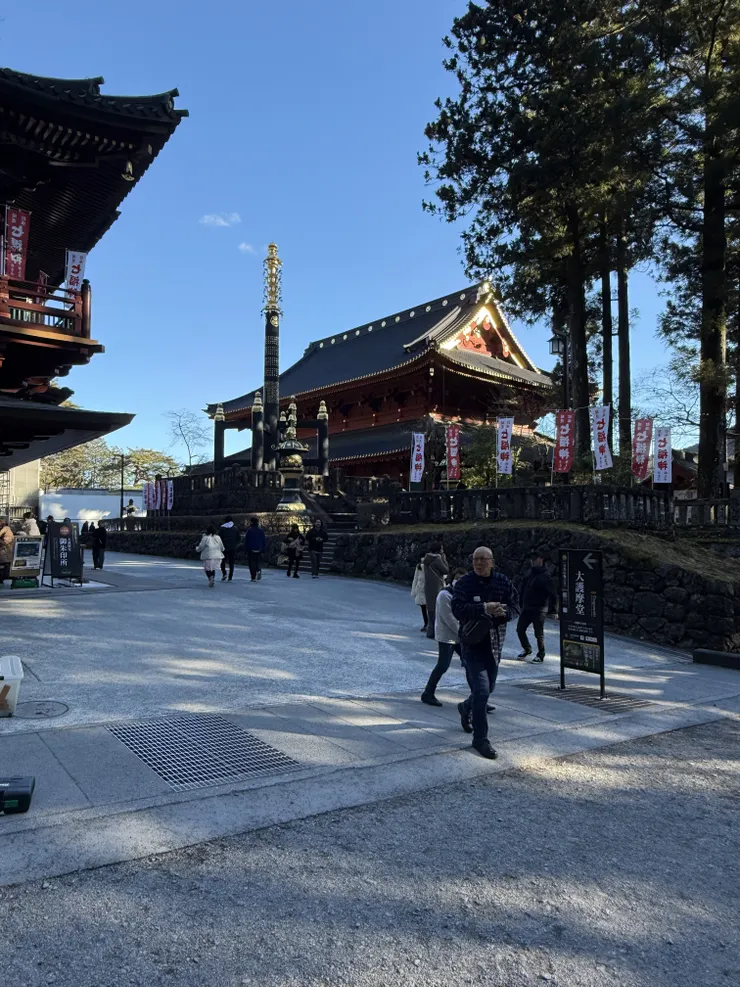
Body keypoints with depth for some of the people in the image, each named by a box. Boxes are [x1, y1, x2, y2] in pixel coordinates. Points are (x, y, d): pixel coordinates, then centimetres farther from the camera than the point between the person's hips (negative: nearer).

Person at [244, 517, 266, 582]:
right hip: (259, 550, 3)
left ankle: (253, 577, -2)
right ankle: (259, 570, -14)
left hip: (251, 550, -3)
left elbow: (246, 540, -8)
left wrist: (245, 549, 0)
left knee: (252, 564, 3)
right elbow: (264, 541, 9)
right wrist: (263, 549, 15)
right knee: (259, 562, 15)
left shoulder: (249, 530, -8)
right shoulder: (261, 531, 5)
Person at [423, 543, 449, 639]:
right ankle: (435, 632, -3)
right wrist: (443, 558, -4)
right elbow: (446, 570, -8)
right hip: (436, 587, -9)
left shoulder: (427, 558, 11)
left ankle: (430, 632, 20)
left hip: (428, 587, 9)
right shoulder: (437, 559, -15)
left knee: (431, 608, 14)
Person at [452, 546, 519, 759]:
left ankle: (466, 709, 50)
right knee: (481, 690, -10)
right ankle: (481, 739, 2)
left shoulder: (503, 582, 2)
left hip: (494, 645, 5)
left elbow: (515, 607, 3)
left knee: (488, 688, 20)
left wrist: (503, 612, -20)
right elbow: (457, 610, -21)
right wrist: (484, 608, -31)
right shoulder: (464, 583, -9)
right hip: (472, 644, -5)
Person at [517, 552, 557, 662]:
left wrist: (552, 609, -17)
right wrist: (521, 603, 14)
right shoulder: (530, 573, 10)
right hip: (526, 608, 7)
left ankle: (541, 654, 18)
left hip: (539, 610, -7)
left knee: (539, 633, 2)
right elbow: (523, 589, 17)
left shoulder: (545, 576, -11)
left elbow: (552, 594, -13)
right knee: (520, 629, 9)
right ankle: (526, 649, 29)